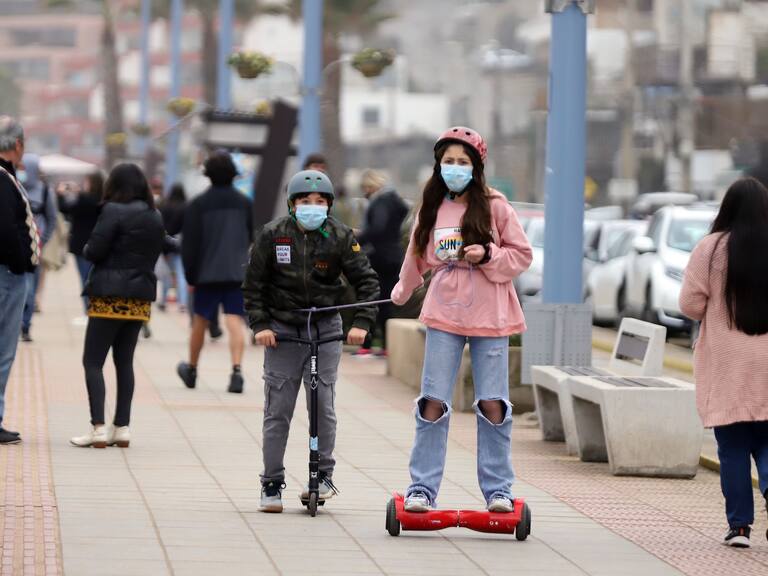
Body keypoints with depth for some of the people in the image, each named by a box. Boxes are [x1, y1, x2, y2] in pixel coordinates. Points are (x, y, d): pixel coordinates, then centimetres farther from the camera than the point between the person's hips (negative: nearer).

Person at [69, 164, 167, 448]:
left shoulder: (114, 211, -11)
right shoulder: (156, 218, 11)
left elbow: (94, 251, -14)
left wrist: (86, 248, 6)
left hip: (109, 296, -7)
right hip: (140, 298, 7)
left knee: (93, 361, -2)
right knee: (124, 361, 13)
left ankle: (98, 427, -12)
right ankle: (122, 427, 10)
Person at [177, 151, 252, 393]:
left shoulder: (198, 204, -5)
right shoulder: (244, 203, 5)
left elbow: (189, 243, -5)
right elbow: (251, 236, 16)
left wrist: (190, 275, 2)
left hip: (207, 273, -1)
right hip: (238, 272, 1)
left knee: (200, 321, 13)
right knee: (235, 323, -5)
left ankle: (191, 370, 28)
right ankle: (236, 371, -21)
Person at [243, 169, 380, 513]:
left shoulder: (339, 237, -3)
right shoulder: (272, 235, -2)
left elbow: (366, 281, -1)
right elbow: (253, 284, 3)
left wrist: (362, 322, -12)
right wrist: (260, 324, -7)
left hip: (325, 329, 0)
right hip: (282, 328, 0)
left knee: (323, 405, -4)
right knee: (277, 410, -1)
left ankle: (324, 475, 9)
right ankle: (272, 483, 6)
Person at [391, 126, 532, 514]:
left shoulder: (494, 206, -1)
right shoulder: (431, 209, 8)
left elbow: (523, 255, 2)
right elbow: (417, 257, 25)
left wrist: (487, 255, -14)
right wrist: (402, 293, 38)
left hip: (489, 317, -2)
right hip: (443, 314, 2)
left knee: (493, 404, -1)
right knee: (433, 403, -1)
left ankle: (498, 489, 8)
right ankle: (423, 488, 3)